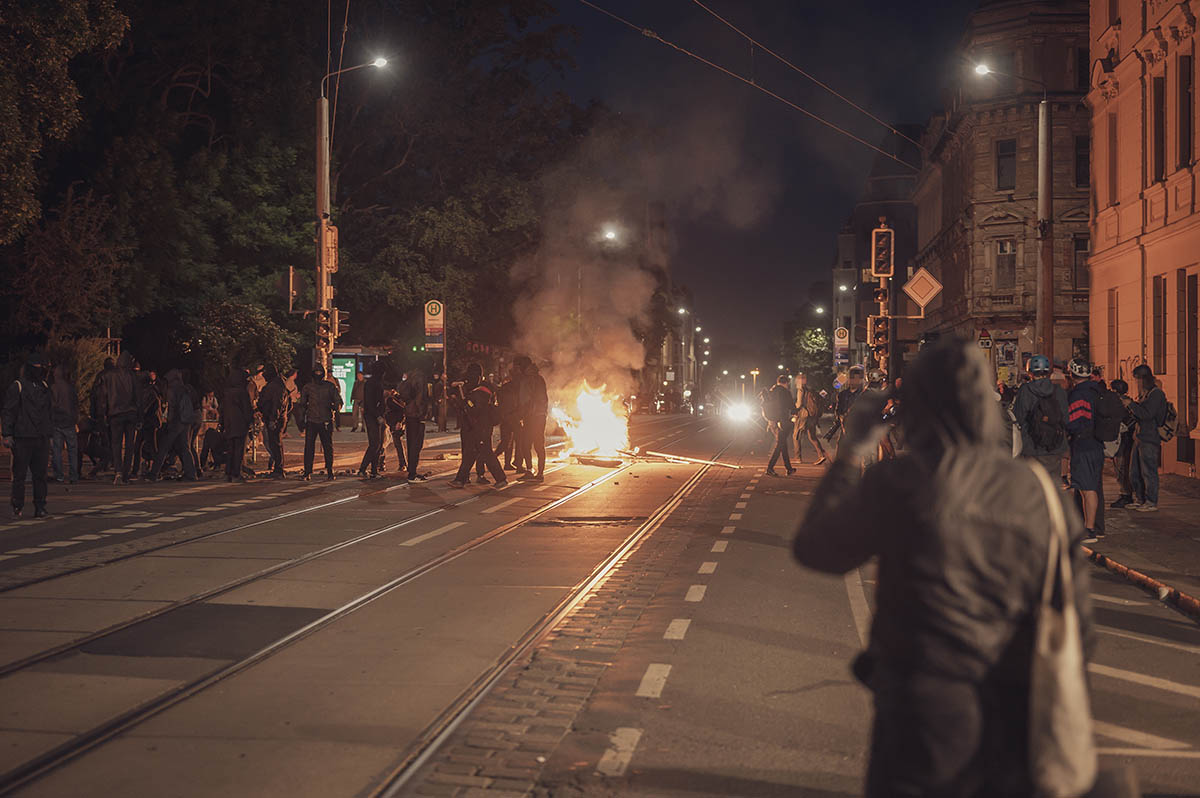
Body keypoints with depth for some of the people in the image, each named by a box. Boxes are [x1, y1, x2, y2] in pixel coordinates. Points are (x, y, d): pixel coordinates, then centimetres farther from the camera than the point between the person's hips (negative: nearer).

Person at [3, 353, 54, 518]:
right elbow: (8, 412, -4)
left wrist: (50, 433, 18)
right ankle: (17, 506, 7)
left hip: (42, 438, 5)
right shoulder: (17, 386, -2)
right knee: (20, 474, -2)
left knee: (40, 474, 3)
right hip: (23, 438, -5)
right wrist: (7, 434, -12)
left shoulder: (44, 387, 17)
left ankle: (40, 507, 7)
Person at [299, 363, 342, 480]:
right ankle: (307, 472, 0)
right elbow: (302, 404, 17)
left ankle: (329, 471, 13)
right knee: (309, 447, -4)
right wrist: (302, 418, 10)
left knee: (328, 447, 4)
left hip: (326, 422, -1)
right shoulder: (308, 387, 8)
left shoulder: (330, 386, 4)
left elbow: (338, 400, 4)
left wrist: (336, 408, -18)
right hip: (311, 421, 1)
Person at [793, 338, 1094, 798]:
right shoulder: (1041, 494, 0)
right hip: (1014, 727, 4)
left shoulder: (899, 481, -11)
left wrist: (849, 455, 12)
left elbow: (814, 548, 3)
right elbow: (1074, 623, 3)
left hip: (924, 713, -4)